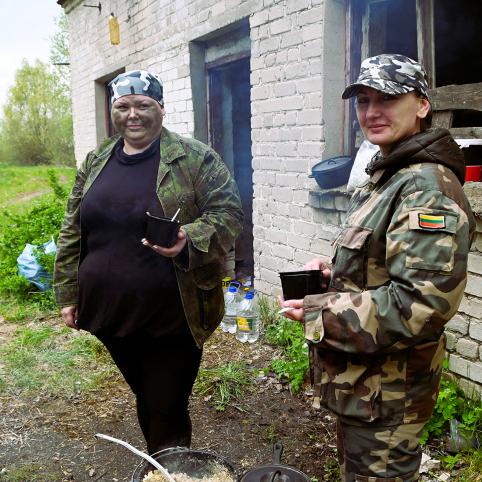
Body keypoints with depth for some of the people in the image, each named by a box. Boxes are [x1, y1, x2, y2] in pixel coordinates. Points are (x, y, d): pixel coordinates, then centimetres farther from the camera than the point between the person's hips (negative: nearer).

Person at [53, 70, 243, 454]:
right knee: (145, 400, 22)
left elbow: (227, 214, -10)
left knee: (167, 410, 5)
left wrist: (189, 239, -29)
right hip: (110, 314, 5)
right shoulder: (95, 163, 10)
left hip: (171, 318, -5)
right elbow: (72, 232, 13)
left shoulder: (196, 159, -6)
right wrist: (68, 294, 11)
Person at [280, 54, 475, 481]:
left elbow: (422, 302, -32)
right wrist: (334, 270, 1)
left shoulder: (428, 188, -23)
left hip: (386, 393, -10)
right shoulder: (388, 176, 10)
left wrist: (317, 313, -24)